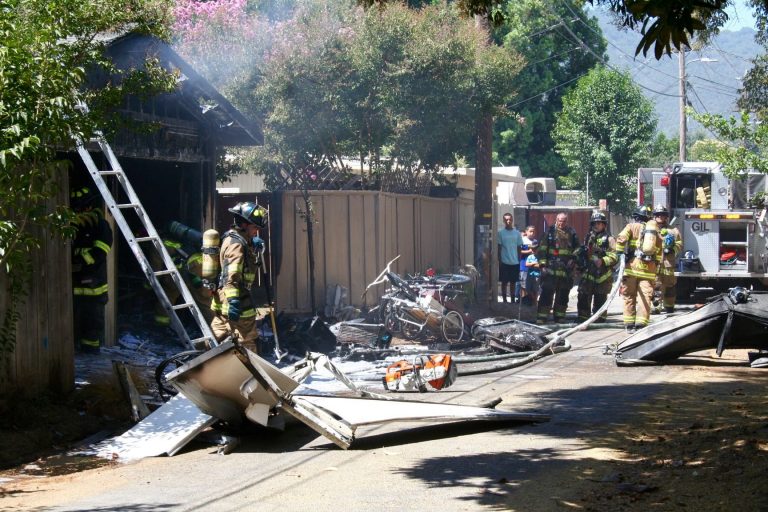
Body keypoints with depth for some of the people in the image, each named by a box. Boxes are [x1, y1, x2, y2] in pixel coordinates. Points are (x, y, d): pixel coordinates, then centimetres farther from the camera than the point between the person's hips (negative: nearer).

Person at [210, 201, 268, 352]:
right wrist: (234, 301, -30)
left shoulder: (234, 239, 15)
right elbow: (230, 277, -25)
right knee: (248, 341, -2)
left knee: (216, 337, 14)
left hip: (222, 301, 10)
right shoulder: (236, 244, -17)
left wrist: (256, 249, 7)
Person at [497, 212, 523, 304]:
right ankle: (504, 300, 10)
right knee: (504, 282, 3)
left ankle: (512, 300, 15)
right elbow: (499, 247, -1)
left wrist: (519, 261, 4)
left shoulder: (517, 233, 5)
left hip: (515, 262, 2)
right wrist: (499, 260, -6)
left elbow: (519, 248, 8)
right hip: (504, 262, -2)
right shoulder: (501, 233, -2)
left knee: (513, 282, 8)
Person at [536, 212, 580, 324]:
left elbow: (577, 249, 16)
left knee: (563, 295, 10)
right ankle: (541, 318, -6)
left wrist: (573, 259, 0)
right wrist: (543, 264, -7)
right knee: (546, 294, -7)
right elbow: (542, 249, 1)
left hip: (566, 271, 3)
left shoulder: (571, 233, 11)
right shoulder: (550, 232, 4)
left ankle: (559, 317, 19)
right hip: (550, 269, -3)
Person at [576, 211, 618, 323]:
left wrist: (603, 261, -23)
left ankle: (599, 319, 10)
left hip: (602, 275, -4)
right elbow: (581, 254, 27)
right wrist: (578, 265, 16)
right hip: (587, 273, 4)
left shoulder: (609, 239, 0)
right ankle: (583, 318, 4)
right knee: (583, 297, -1)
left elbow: (614, 257, -9)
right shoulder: (587, 238, 18)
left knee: (600, 299, 3)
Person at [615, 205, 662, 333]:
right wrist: (656, 265, 19)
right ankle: (641, 324, -11)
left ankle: (629, 325, 7)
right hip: (649, 268, 2)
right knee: (645, 297, -1)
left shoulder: (632, 226, 6)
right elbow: (659, 251, 14)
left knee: (629, 296, 7)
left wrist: (619, 253, -3)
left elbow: (621, 239, -11)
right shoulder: (655, 231, 17)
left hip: (632, 266, -2)